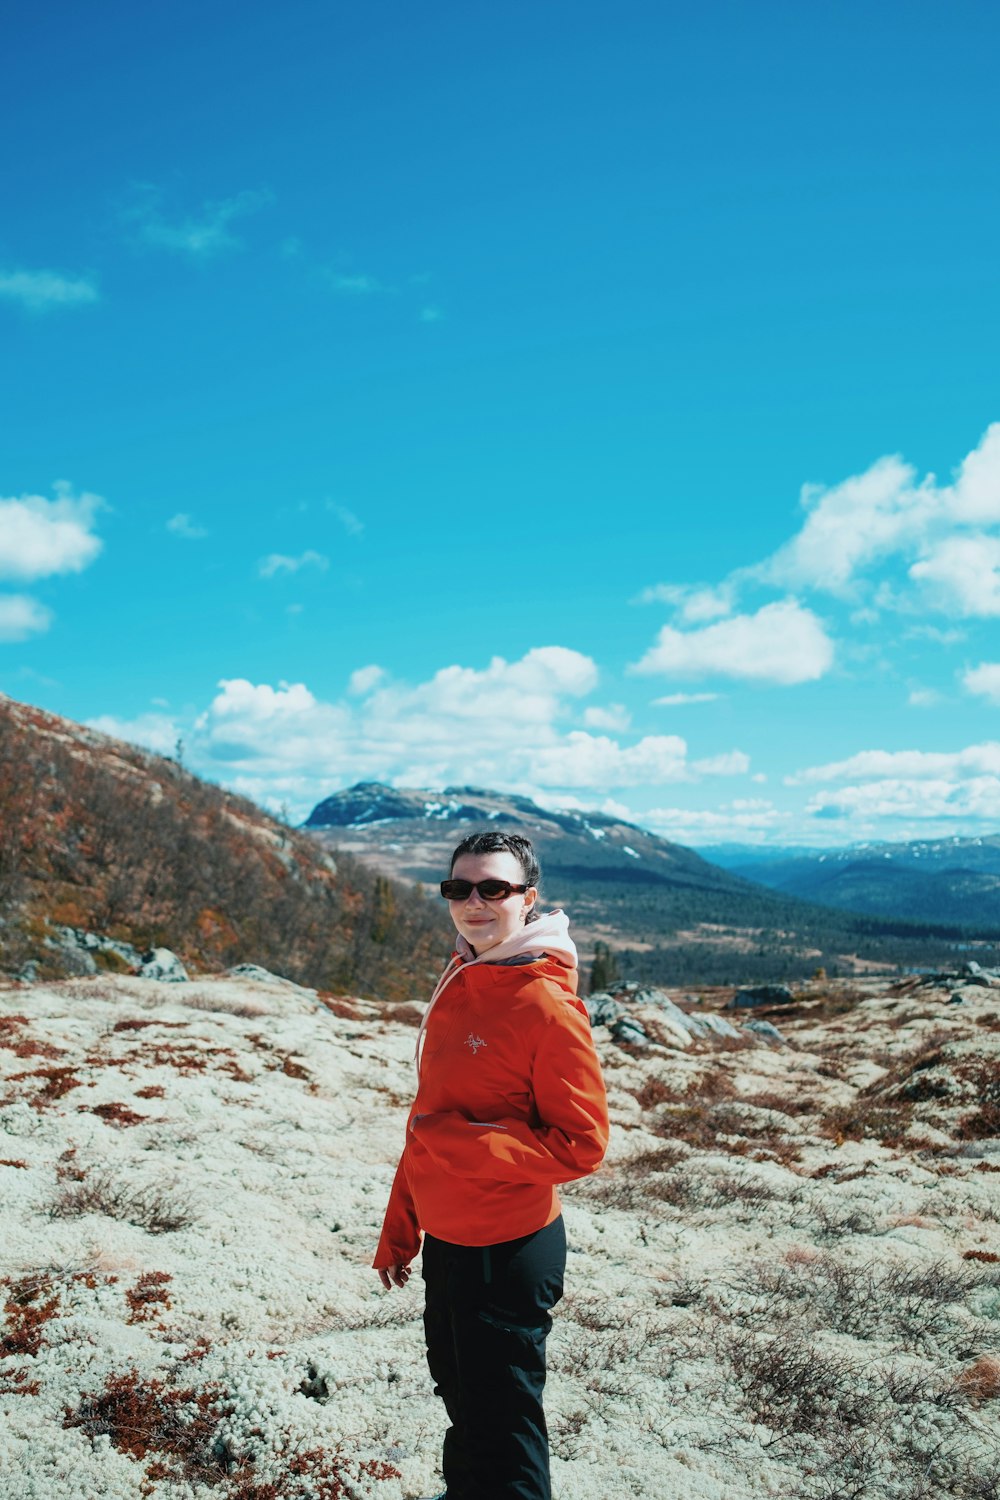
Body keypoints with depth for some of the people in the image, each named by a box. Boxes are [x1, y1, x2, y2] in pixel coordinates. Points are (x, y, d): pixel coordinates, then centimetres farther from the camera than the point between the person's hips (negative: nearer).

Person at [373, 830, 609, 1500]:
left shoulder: (547, 1004, -21)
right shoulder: (457, 985, 4)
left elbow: (581, 1144, -20)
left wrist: (458, 1143, -25)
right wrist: (399, 1230, 16)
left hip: (508, 1250, -8)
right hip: (446, 1239, 8)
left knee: (500, 1423, 9)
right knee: (458, 1390, 27)